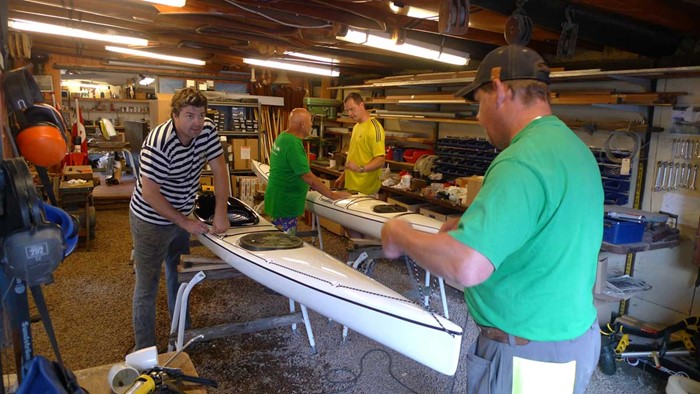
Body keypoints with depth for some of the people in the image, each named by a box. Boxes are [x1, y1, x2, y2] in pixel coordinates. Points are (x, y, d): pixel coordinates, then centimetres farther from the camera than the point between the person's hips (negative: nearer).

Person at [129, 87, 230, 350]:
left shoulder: (207, 131, -11)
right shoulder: (158, 144, -30)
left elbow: (219, 170, -8)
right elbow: (149, 193, -27)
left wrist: (220, 213, -14)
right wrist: (185, 223, -21)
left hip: (181, 216, 7)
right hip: (151, 221, -7)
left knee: (179, 276, 22)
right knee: (148, 286, 3)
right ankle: (145, 349, 19)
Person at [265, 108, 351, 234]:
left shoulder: (283, 137, 7)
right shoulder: (293, 144, -24)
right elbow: (308, 177, -25)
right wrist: (333, 195, -20)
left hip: (279, 199, 10)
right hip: (284, 204, -10)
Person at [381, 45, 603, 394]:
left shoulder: (523, 161, -27)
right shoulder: (573, 146, 5)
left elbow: (467, 266, -35)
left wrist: (401, 236, -18)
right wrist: (475, 226, 9)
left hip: (529, 358, -9)